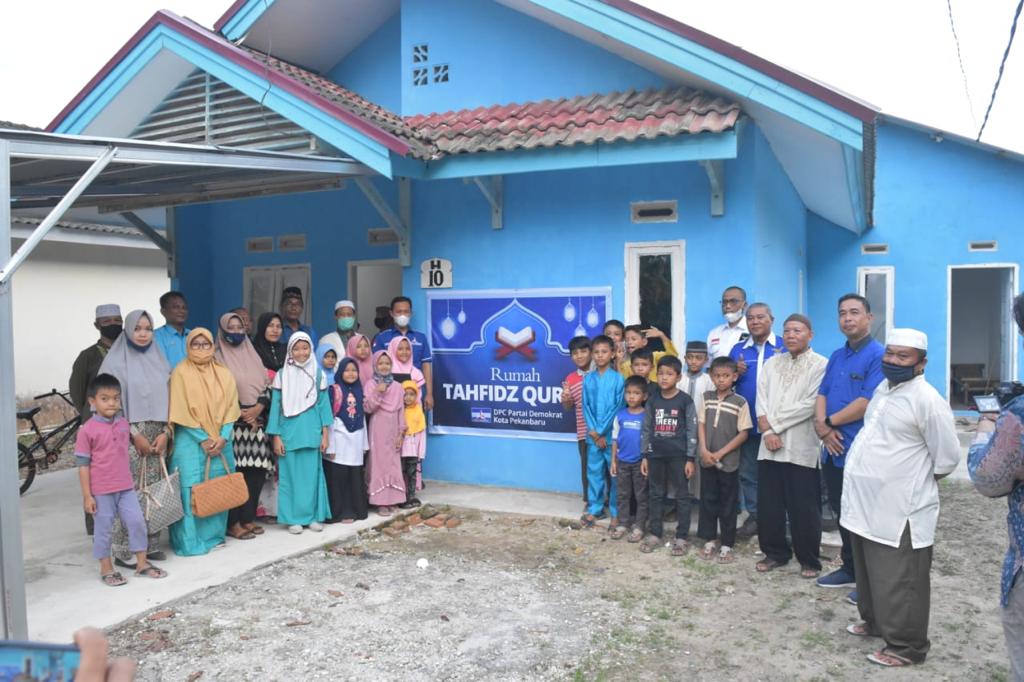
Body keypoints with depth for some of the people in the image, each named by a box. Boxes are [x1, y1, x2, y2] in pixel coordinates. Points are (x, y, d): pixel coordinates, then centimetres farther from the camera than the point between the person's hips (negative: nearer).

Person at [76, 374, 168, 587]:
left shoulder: (124, 424, 5)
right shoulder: (87, 430, -11)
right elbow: (83, 464, -9)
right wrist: (87, 495, -10)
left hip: (126, 487, 5)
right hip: (101, 491, -5)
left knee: (137, 521, 5)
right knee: (104, 529, 6)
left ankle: (142, 563, 18)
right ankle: (106, 569, 21)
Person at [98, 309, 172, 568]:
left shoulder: (159, 361, 11)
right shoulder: (116, 361, -2)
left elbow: (168, 399, 9)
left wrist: (165, 432, -3)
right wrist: (135, 434, -11)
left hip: (158, 437, 4)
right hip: (128, 438, -4)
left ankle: (151, 544, 15)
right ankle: (125, 551, 2)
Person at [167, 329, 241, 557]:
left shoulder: (223, 373, 9)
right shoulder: (181, 372, -3)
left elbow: (230, 407, 5)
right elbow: (181, 411, -8)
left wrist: (223, 437, -9)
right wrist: (203, 439, -13)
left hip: (220, 441, 4)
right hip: (190, 441, -4)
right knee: (191, 489, -5)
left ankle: (214, 535, 19)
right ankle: (189, 541, 3)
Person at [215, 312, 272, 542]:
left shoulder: (252, 356, 16)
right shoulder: (218, 358, 1)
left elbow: (266, 385, 12)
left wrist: (258, 408, -6)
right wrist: (240, 413, -12)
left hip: (257, 422, 5)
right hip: (231, 423, -5)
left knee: (257, 471, 2)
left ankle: (248, 517, 12)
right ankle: (233, 522, 0)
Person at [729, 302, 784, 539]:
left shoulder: (784, 347, -2)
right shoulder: (738, 349, 10)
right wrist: (735, 373, -8)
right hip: (746, 422, 4)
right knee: (748, 472, 10)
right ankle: (754, 515, 21)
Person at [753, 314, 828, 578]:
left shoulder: (821, 364, -4)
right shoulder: (771, 363, 14)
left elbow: (810, 404, -13)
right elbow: (761, 400, 6)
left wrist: (774, 423, -10)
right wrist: (767, 431, -9)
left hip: (802, 448, -5)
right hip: (770, 446, 5)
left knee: (804, 508, 2)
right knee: (768, 505, 10)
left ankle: (809, 560, 18)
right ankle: (775, 552, 26)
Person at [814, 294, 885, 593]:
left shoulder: (878, 355, -12)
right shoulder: (836, 356, 13)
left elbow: (866, 403, -20)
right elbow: (821, 395, 10)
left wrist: (828, 422, -10)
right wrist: (822, 427, -9)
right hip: (833, 450, 8)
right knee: (841, 513, 17)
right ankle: (850, 569, 32)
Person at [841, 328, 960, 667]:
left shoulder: (927, 400, -17)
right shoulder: (883, 388, 10)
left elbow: (947, 458, -13)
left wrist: (915, 485, -2)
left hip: (899, 509, -9)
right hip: (867, 503, 9)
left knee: (899, 582, 4)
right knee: (870, 574, 23)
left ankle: (906, 646, 18)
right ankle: (875, 621, 40)